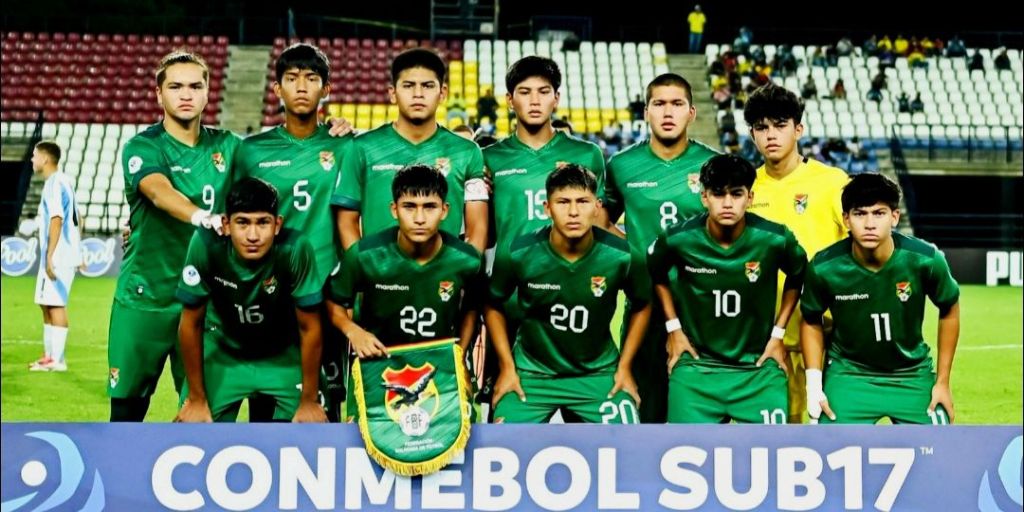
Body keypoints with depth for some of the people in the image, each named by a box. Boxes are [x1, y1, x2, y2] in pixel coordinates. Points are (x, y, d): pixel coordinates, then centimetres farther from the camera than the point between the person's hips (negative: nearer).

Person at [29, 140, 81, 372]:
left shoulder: (54, 184, -13)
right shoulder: (64, 182, 16)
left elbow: (56, 219, -22)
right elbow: (77, 220, 21)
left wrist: (50, 255, -24)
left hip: (58, 256, -10)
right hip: (66, 255, 10)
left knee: (56, 304, -8)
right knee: (47, 305, 14)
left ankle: (57, 360, -6)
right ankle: (50, 355, 19)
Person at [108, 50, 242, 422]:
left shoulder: (226, 146, 8)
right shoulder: (142, 148, -6)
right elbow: (160, 192, -25)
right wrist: (203, 218, -46)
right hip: (144, 297, -3)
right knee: (128, 408, 3)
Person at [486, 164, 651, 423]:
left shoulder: (621, 256, -15)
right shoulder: (519, 254, -17)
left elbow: (641, 306, 5)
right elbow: (493, 305, 2)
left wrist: (624, 367, 3)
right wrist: (507, 367, 0)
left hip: (599, 373, 1)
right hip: (532, 372, 0)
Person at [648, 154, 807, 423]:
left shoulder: (775, 239, -12)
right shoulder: (678, 239, -11)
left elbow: (797, 277, 11)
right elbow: (656, 274, 12)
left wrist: (778, 333, 7)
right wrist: (673, 327, 7)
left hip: (759, 367, 0)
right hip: (696, 366, 0)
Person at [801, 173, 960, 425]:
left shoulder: (925, 259, -20)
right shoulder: (824, 267, -20)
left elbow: (949, 311, 0)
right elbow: (811, 321, 1)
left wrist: (942, 381, 3)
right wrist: (813, 384, -7)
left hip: (913, 376, 1)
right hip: (848, 375, -1)